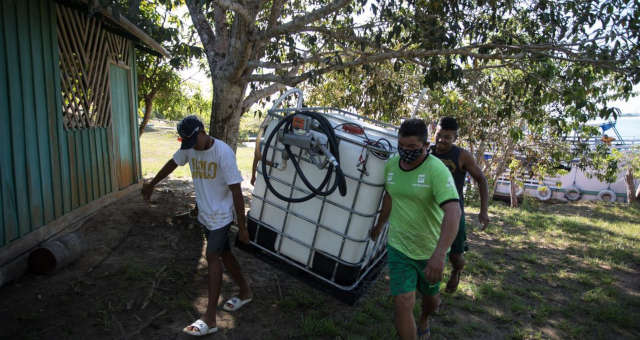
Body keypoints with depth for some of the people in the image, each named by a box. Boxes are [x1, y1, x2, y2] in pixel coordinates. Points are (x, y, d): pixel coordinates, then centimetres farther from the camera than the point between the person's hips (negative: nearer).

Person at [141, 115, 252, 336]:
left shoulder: (223, 152, -24)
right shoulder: (189, 148, -3)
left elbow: (236, 191, -23)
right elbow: (173, 163, 17)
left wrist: (242, 227, -21)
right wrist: (151, 184, 30)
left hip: (221, 216, -7)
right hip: (205, 214, 7)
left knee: (213, 257, -10)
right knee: (224, 254, 16)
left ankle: (209, 320, -4)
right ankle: (245, 293, 35)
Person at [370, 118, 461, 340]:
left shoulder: (437, 170, -21)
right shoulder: (391, 165, -4)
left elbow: (453, 211, -32)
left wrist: (439, 255, -42)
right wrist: (380, 225, 27)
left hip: (431, 250, -2)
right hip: (399, 247, 2)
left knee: (431, 297, 22)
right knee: (402, 304, -8)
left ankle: (424, 320, 56)